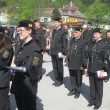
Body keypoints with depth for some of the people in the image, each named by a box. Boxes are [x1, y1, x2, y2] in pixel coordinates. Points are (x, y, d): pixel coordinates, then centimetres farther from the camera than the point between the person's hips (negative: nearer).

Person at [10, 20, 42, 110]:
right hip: (17, 84, 8)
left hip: (28, 86, -8)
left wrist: (20, 68, -27)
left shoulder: (35, 48, -15)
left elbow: (33, 69, -18)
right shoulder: (19, 46, 11)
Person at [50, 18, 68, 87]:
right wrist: (51, 50, 14)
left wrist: (63, 52, -15)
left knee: (59, 67, 5)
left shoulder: (63, 32, -8)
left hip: (59, 52, -7)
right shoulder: (54, 31, 13)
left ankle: (60, 80, 18)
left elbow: (65, 43, -11)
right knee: (55, 67, 12)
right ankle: (57, 80, 24)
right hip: (53, 52, 7)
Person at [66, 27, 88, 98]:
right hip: (71, 63, 6)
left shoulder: (83, 42, -12)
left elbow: (84, 55, -14)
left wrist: (83, 65, -15)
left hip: (78, 65, -6)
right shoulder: (72, 40, 9)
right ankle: (73, 90, 32)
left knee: (78, 79, 10)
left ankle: (78, 91, 25)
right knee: (72, 78, 16)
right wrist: (68, 60, 13)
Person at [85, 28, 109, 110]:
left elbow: (106, 59, -11)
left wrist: (103, 71, -15)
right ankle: (92, 101, 29)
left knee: (98, 87, 8)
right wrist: (87, 68, 11)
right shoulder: (92, 44, 9)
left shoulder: (104, 45, -9)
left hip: (98, 70, -5)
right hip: (91, 69, 5)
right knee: (92, 86, 14)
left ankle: (98, 103, 22)